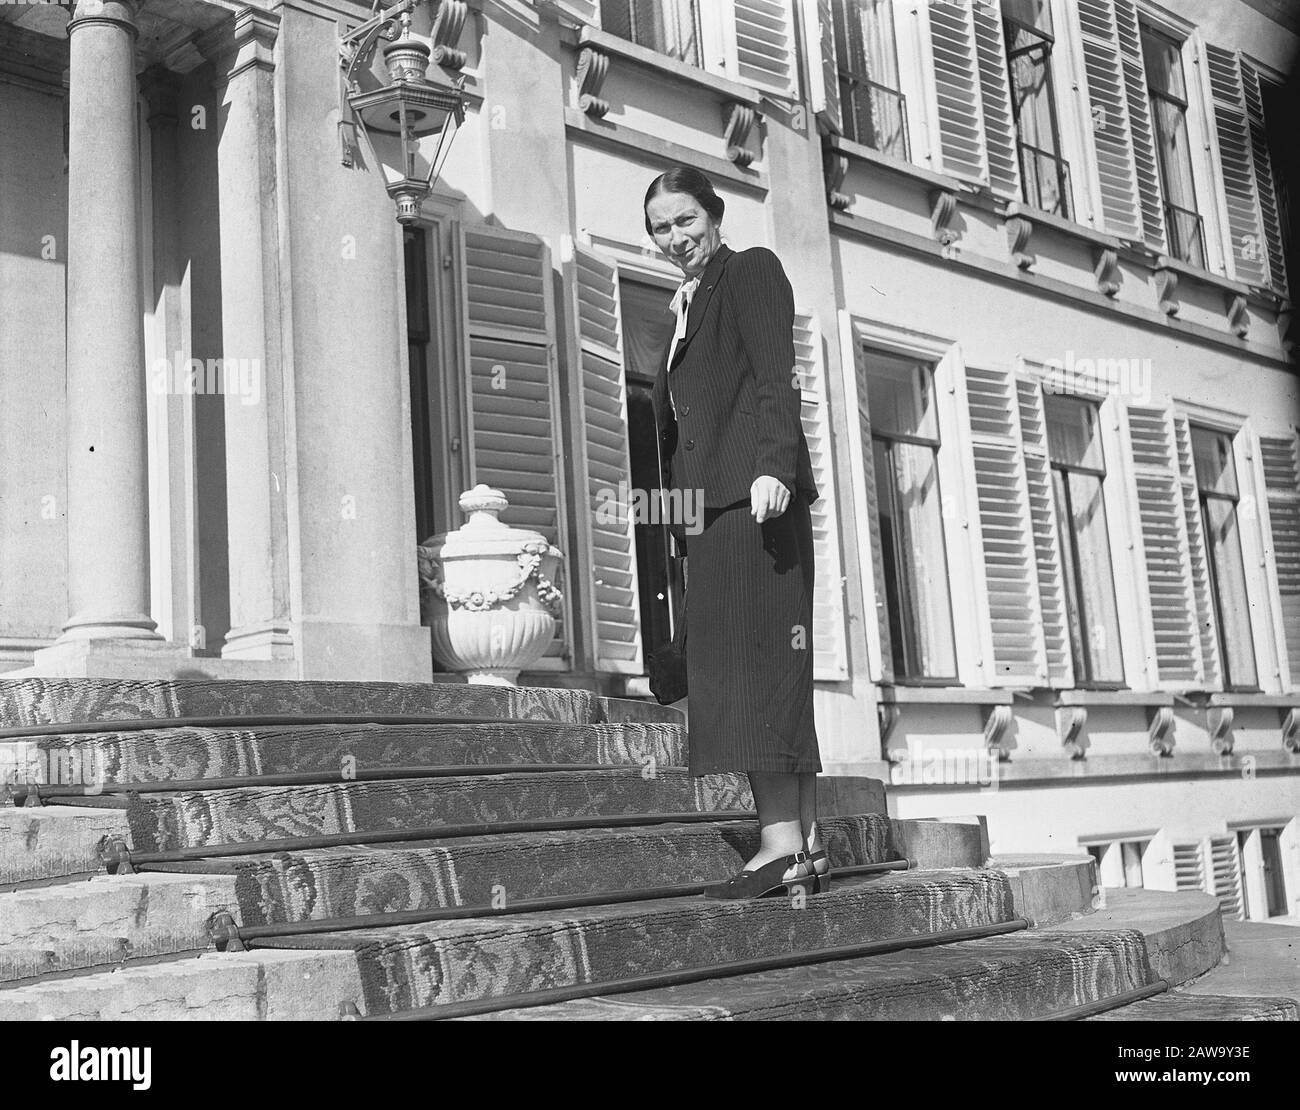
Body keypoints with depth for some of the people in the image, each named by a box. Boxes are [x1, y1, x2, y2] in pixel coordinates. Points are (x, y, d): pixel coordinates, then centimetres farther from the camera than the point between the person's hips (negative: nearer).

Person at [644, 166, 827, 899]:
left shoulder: (752, 270, 6)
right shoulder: (686, 305, 28)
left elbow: (777, 377, -8)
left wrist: (773, 464, -21)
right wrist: (679, 507, 16)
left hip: (753, 493, -8)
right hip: (710, 504, 8)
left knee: (756, 658, -14)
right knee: (759, 668, 4)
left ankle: (783, 840, -15)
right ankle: (806, 843, 6)